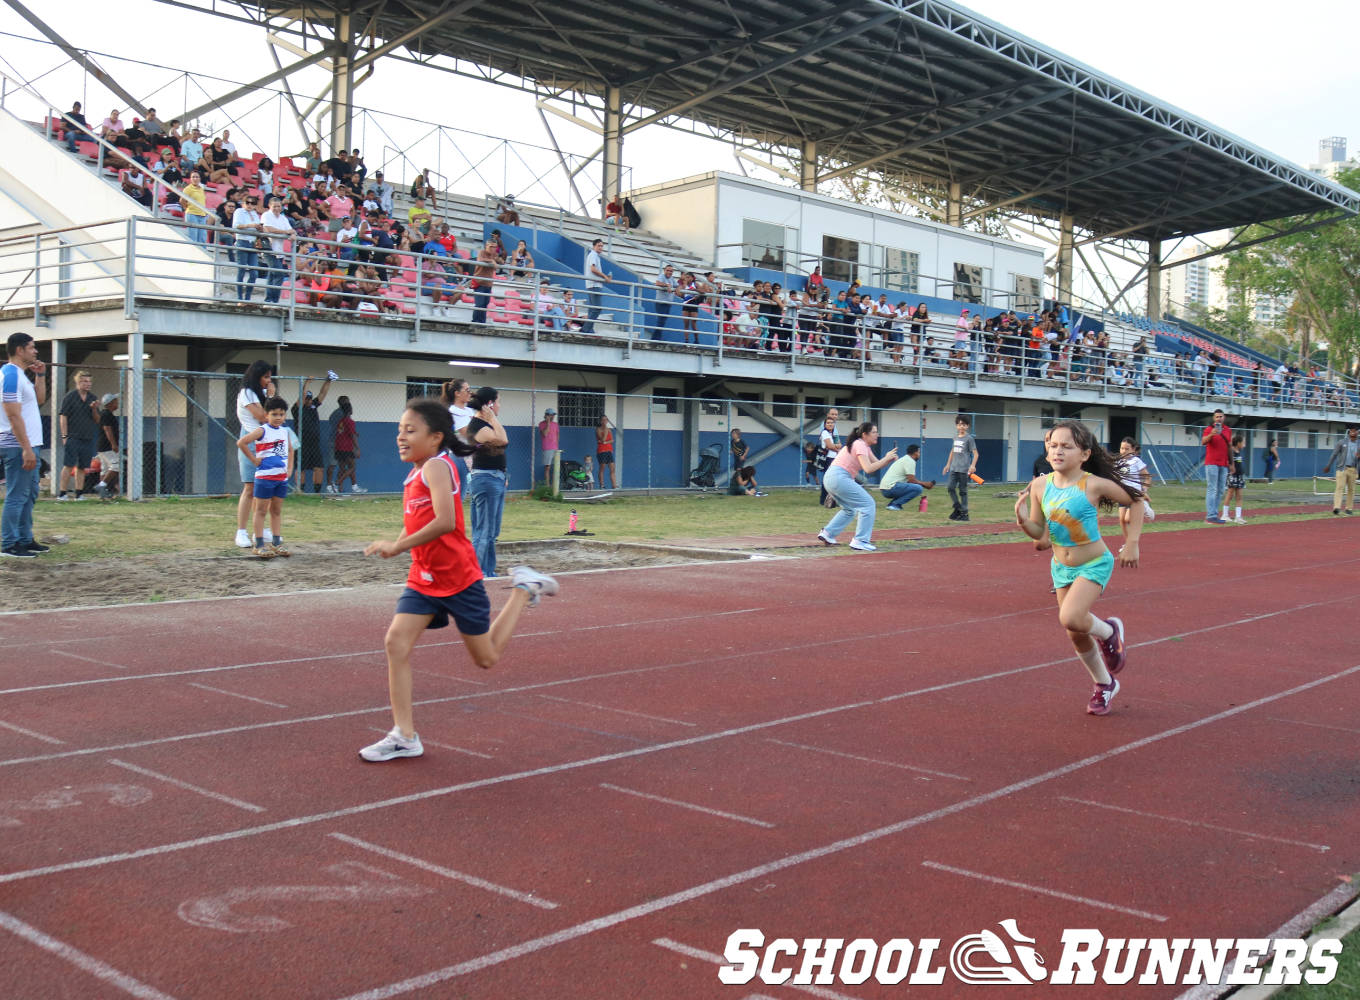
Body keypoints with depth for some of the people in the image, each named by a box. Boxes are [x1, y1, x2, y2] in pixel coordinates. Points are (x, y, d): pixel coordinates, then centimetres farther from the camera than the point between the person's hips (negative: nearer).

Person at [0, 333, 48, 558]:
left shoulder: (21, 374, 16)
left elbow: (40, 400, 24)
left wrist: (40, 376, 12)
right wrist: (26, 449, -23)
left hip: (29, 445, 10)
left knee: (29, 495, 15)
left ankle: (25, 539, 22)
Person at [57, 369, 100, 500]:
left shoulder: (93, 398, 13)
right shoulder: (70, 396, -1)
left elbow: (97, 420, 14)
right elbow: (63, 416, -4)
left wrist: (94, 409, -6)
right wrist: (64, 436, -9)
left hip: (88, 439, 5)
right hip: (72, 437, -5)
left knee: (81, 467, 6)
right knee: (69, 465, -8)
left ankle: (79, 493, 9)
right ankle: (62, 493, -6)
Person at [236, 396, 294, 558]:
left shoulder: (285, 431, 10)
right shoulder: (262, 431, -10)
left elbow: (290, 450, 26)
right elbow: (241, 442, -19)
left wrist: (290, 469, 14)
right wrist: (253, 459, -14)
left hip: (282, 477, 6)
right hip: (265, 476, -6)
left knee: (277, 511, 12)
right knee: (261, 510, 0)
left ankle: (276, 544, 18)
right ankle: (259, 545, 3)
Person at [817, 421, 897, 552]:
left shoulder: (865, 446, 19)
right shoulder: (860, 445, -12)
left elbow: (876, 464, 17)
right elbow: (868, 469, -22)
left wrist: (890, 459, 0)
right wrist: (886, 458, -15)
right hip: (839, 478, -10)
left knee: (849, 509, 26)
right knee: (868, 504, -7)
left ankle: (827, 534, 24)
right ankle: (860, 541, -8)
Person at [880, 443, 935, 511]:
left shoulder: (905, 459, 23)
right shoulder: (910, 461, -7)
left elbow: (910, 480, 25)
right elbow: (912, 480, -13)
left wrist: (925, 484, 19)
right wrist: (925, 485, 1)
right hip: (891, 487, -10)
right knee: (918, 488, -15)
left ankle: (891, 504, 11)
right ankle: (895, 504, -13)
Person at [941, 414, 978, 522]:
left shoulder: (969, 438, -5)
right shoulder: (955, 437, 13)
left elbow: (975, 453, -8)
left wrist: (973, 465, -22)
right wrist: (948, 464, 25)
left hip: (964, 469, -6)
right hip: (954, 468, 6)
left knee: (962, 490, -1)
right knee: (951, 488, -1)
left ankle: (964, 513, 6)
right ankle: (958, 508, 15)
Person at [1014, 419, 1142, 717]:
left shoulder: (1093, 485, -20)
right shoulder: (1040, 485, -9)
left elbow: (1136, 500, -5)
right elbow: (1038, 533, -2)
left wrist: (1132, 542, -7)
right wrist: (1023, 520, -23)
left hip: (1094, 564, -5)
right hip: (1061, 568, 5)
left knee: (1071, 618, -28)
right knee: (1076, 635, 13)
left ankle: (1109, 631, 7)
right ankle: (1104, 684, 38)